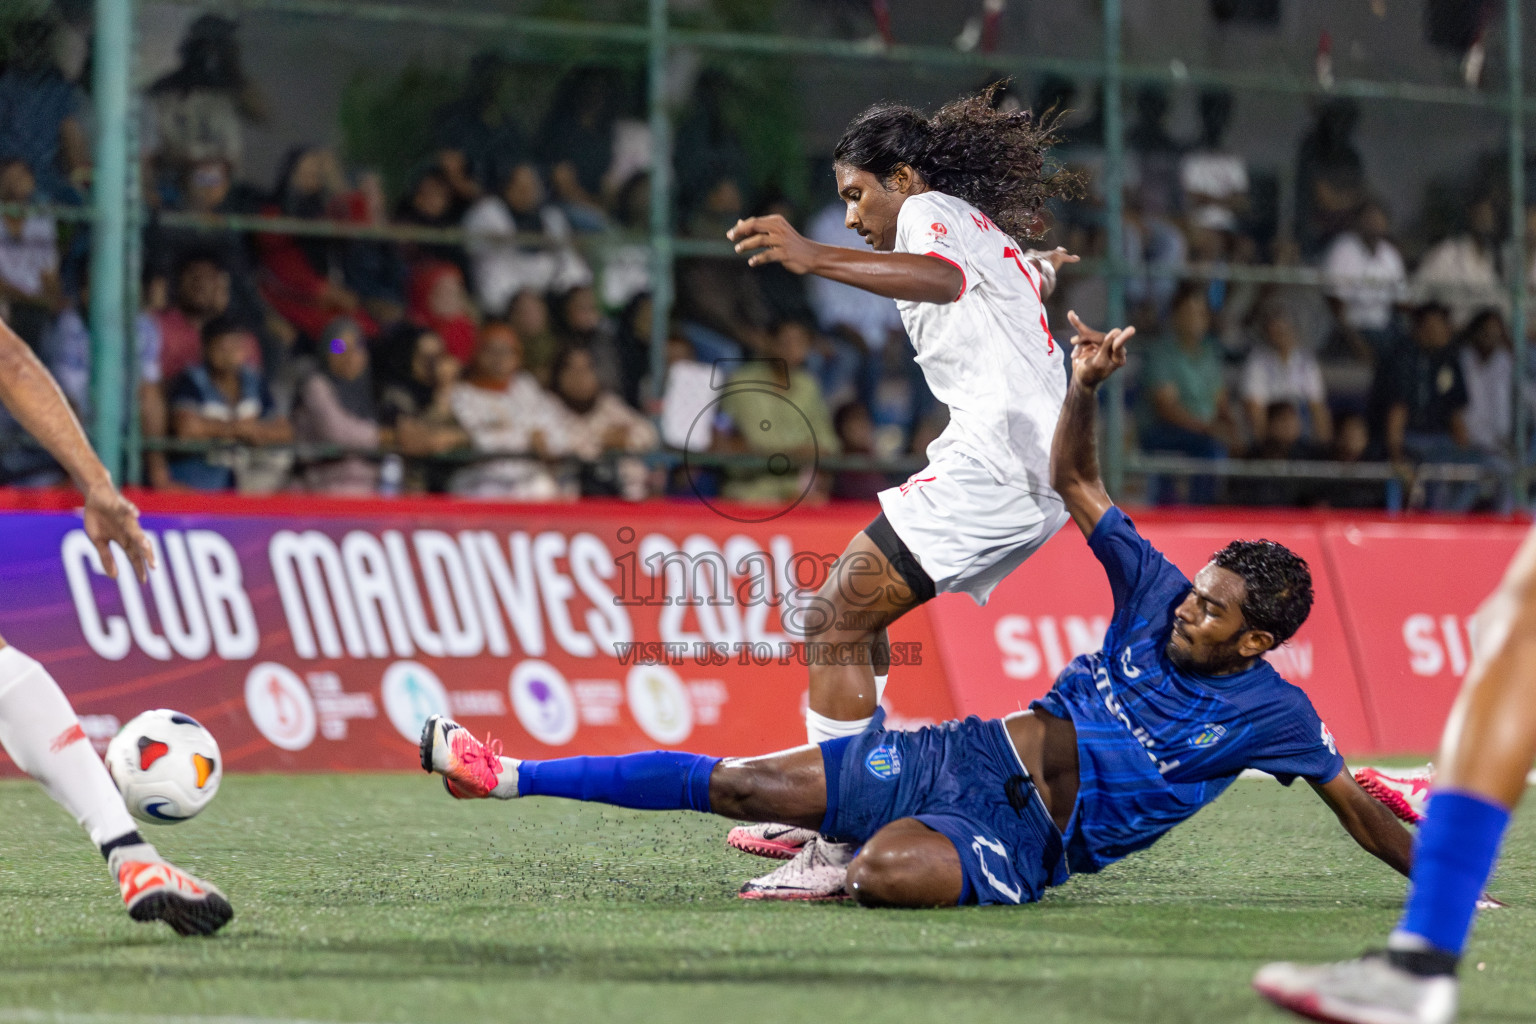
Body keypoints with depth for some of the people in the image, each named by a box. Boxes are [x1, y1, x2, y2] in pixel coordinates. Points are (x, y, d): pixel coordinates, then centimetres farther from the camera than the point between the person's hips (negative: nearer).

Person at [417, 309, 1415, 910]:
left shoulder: (1271, 712, -5)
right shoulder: (1159, 592, 7)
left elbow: (1360, 809, -1)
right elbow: (1074, 482, 13)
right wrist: (1087, 386, 0)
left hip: (1018, 835, -5)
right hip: (962, 755, 5)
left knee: (884, 872, -40)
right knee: (735, 782, -4)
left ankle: (833, 876, -7)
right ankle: (504, 774, -1)